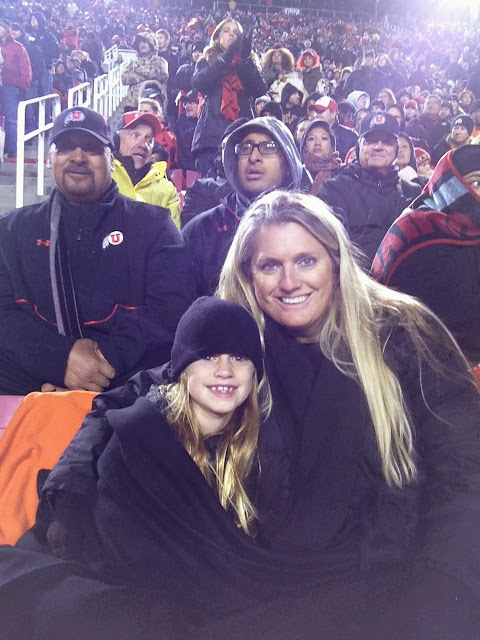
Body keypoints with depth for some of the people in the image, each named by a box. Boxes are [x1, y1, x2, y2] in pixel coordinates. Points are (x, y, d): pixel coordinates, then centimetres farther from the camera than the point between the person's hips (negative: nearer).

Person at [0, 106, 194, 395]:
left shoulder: (153, 223, 12)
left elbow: (173, 304, -2)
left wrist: (110, 357, -15)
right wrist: (61, 356, -15)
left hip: (132, 381, -1)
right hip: (32, 385, 1)